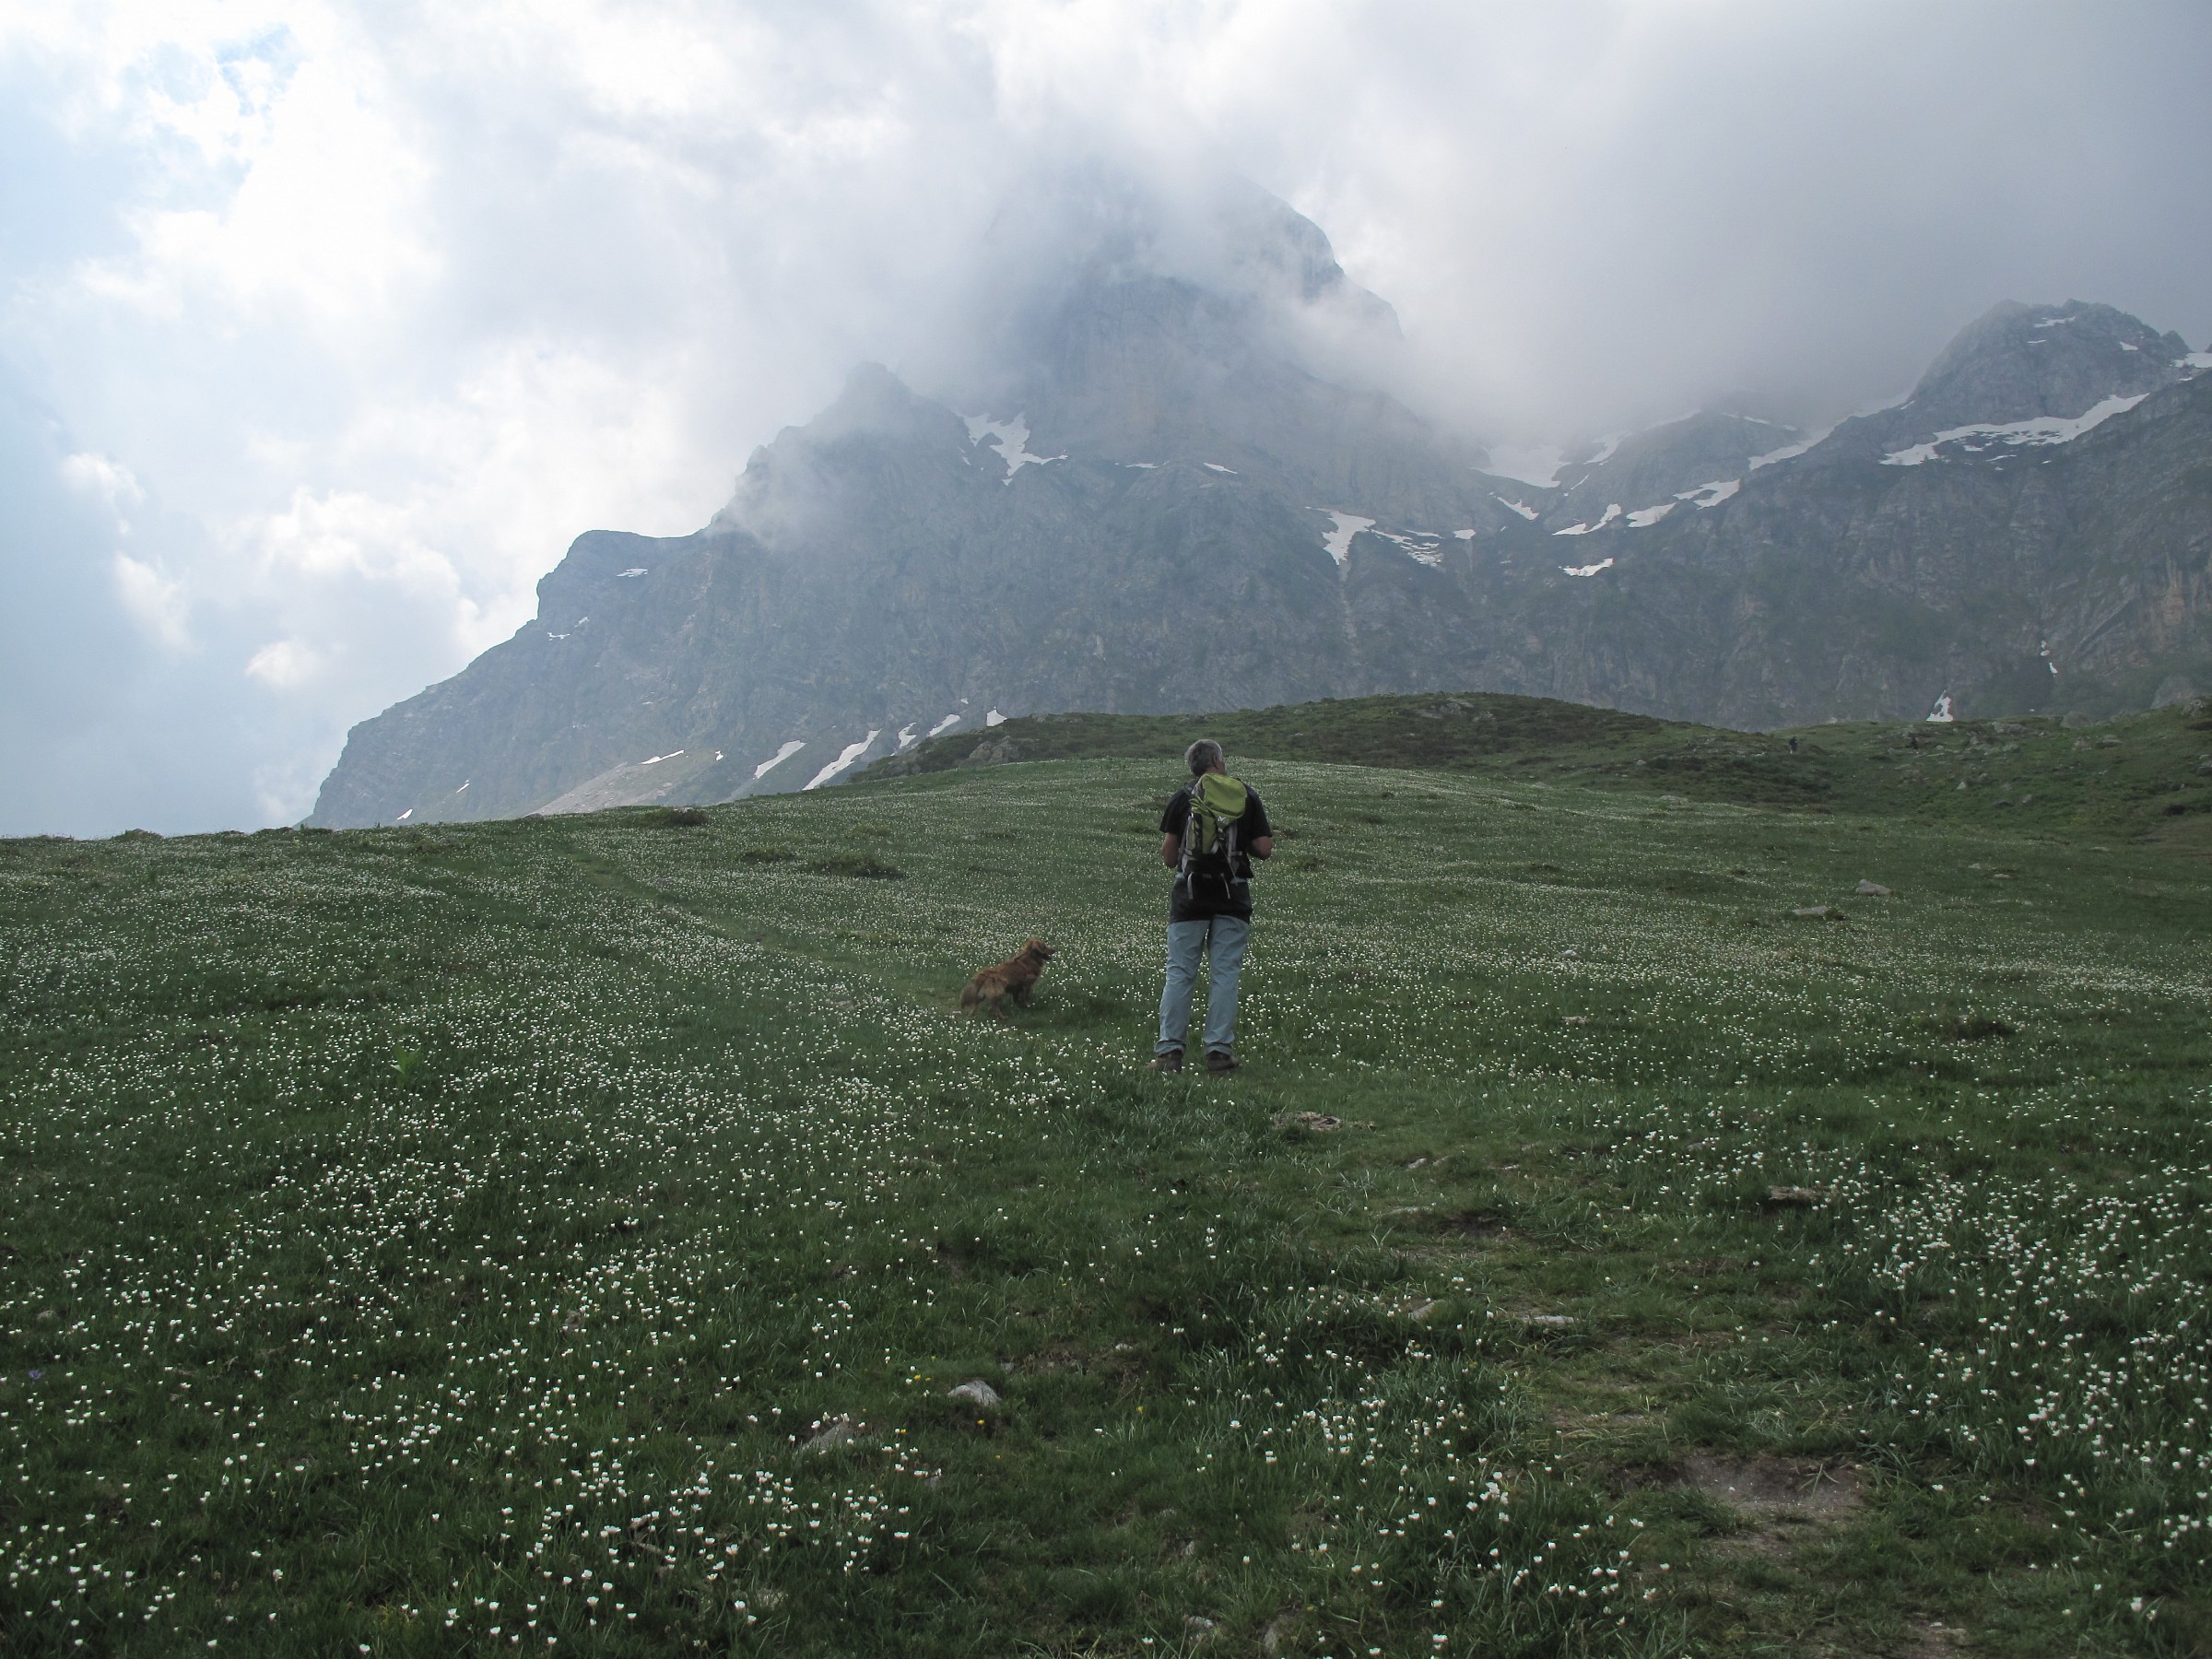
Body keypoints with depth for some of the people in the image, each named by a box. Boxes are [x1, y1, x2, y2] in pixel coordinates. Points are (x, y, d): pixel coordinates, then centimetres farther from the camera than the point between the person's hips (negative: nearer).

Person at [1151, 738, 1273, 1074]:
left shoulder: (1184, 797, 1)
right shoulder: (1248, 797, 3)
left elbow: (1167, 855, -1)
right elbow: (1264, 849, -1)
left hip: (1190, 895, 0)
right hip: (1234, 895, 0)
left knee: (1180, 973, 3)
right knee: (1225, 973, 4)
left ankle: (1169, 1049, 1)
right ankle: (1219, 1050, 3)